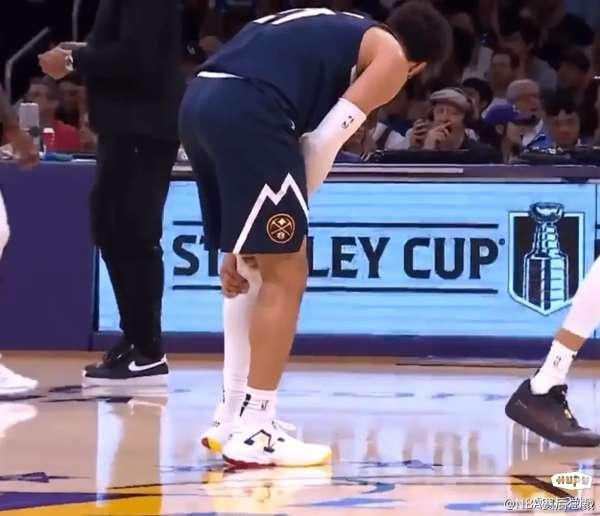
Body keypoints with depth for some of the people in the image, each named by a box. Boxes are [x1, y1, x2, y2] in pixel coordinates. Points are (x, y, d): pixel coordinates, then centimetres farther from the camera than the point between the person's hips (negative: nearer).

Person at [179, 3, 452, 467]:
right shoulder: (390, 56, 12)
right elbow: (323, 143, 0)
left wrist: (238, 243, 27)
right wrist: (291, 210, 13)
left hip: (200, 101, 8)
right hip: (245, 111, -8)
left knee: (256, 267, 22)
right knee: (285, 276, 2)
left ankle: (233, 418, 25)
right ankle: (253, 434, 2)